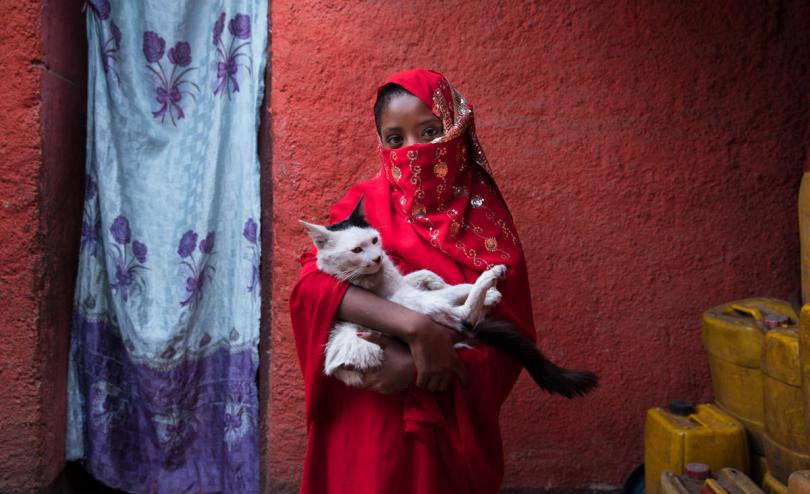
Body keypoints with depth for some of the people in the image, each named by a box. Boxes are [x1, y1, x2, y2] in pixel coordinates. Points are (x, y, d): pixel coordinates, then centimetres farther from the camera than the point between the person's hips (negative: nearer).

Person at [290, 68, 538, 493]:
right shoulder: (365, 205, -5)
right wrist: (415, 326, -30)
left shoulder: (486, 224, -5)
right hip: (363, 421, 0)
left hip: (447, 428, 0)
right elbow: (312, 284, -20)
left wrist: (416, 367, -21)